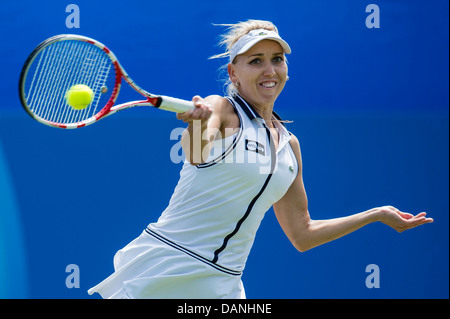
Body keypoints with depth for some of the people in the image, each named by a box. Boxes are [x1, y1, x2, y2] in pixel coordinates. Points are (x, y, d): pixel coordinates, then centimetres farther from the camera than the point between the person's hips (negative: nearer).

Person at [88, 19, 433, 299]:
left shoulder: (289, 144, 13)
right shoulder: (220, 109, -4)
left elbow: (301, 234, 20)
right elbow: (197, 155, -29)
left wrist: (377, 215, 19)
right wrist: (199, 122, -50)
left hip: (220, 285, 5)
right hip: (163, 266, -5)